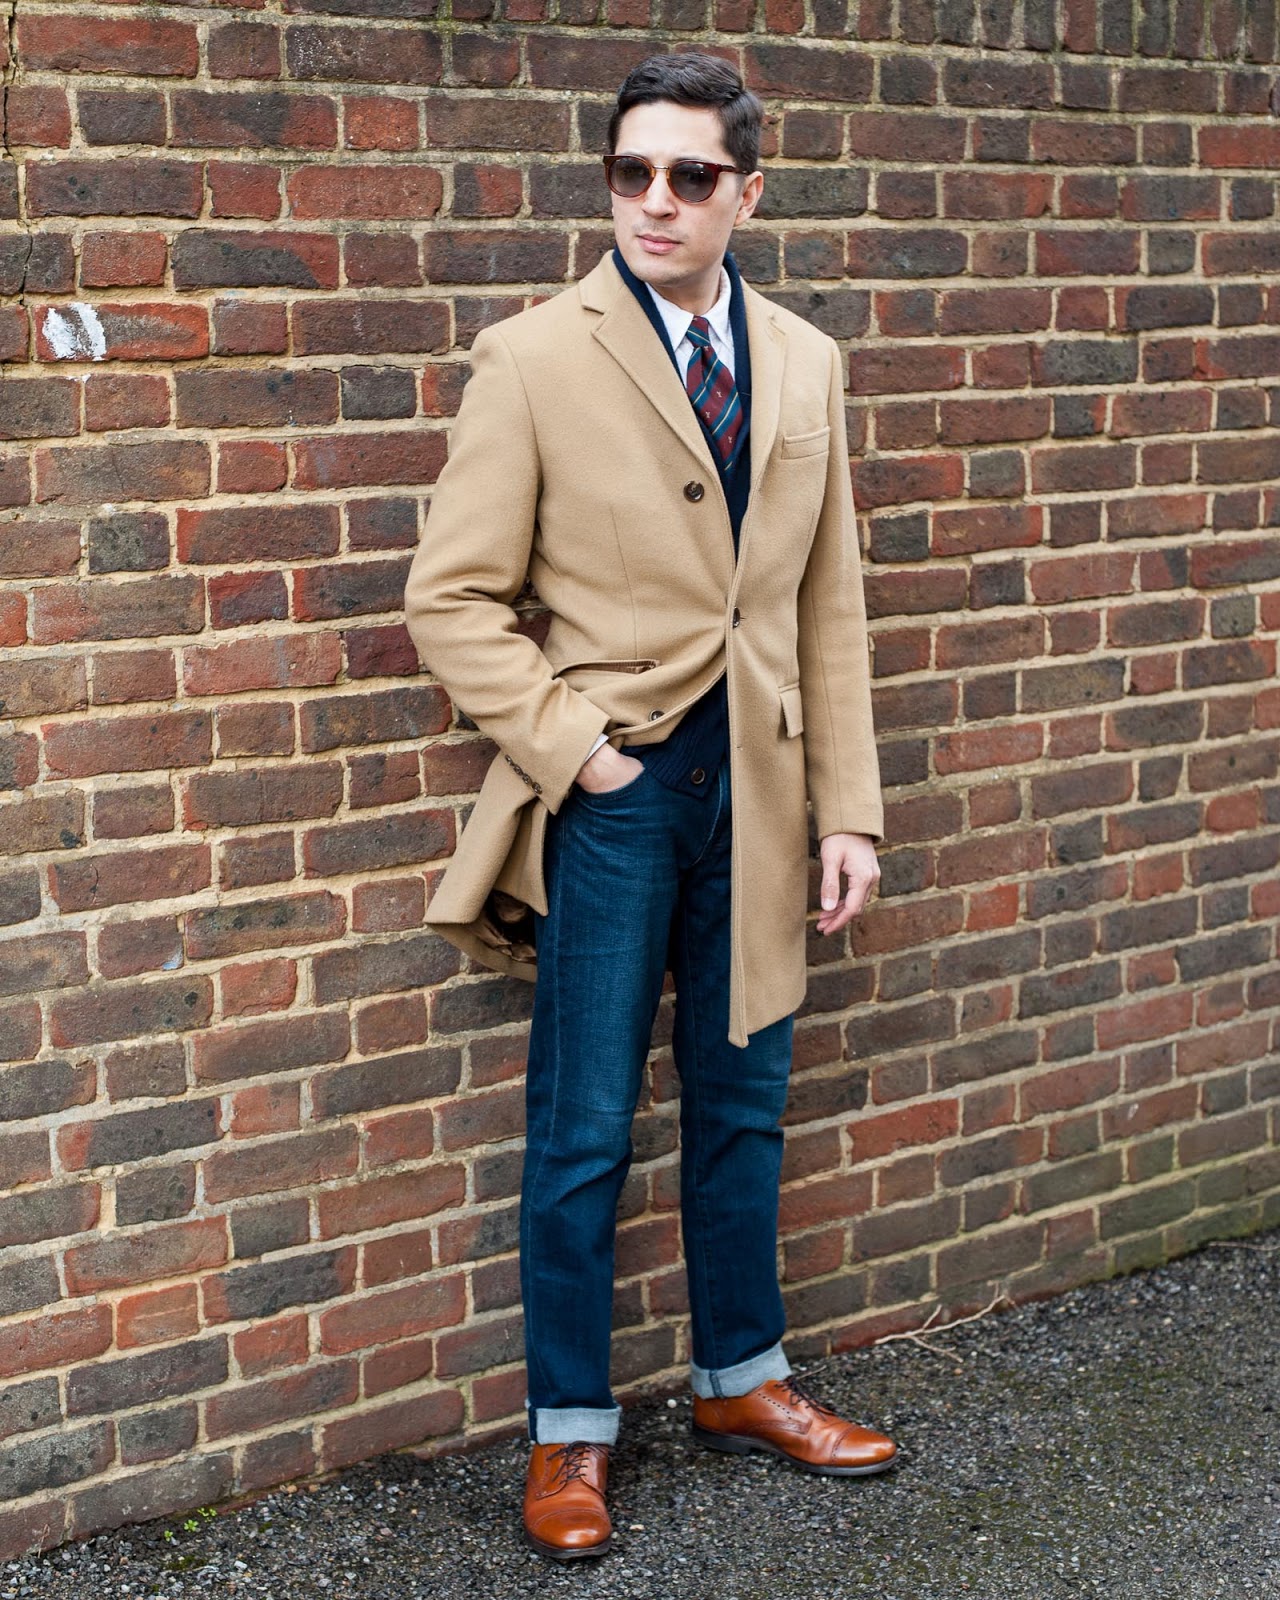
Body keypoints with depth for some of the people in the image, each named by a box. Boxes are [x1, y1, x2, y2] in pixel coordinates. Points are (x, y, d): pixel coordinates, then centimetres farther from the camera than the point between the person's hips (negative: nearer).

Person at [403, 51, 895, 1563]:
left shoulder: (804, 364, 6)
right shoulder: (532, 359, -7)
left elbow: (829, 604, 9)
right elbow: (453, 601, -7)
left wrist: (848, 807, 6)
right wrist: (573, 745, -13)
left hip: (753, 785, 4)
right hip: (612, 787, -4)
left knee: (741, 1103, 16)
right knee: (585, 1129, 4)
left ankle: (742, 1379, 34)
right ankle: (569, 1432, 20)